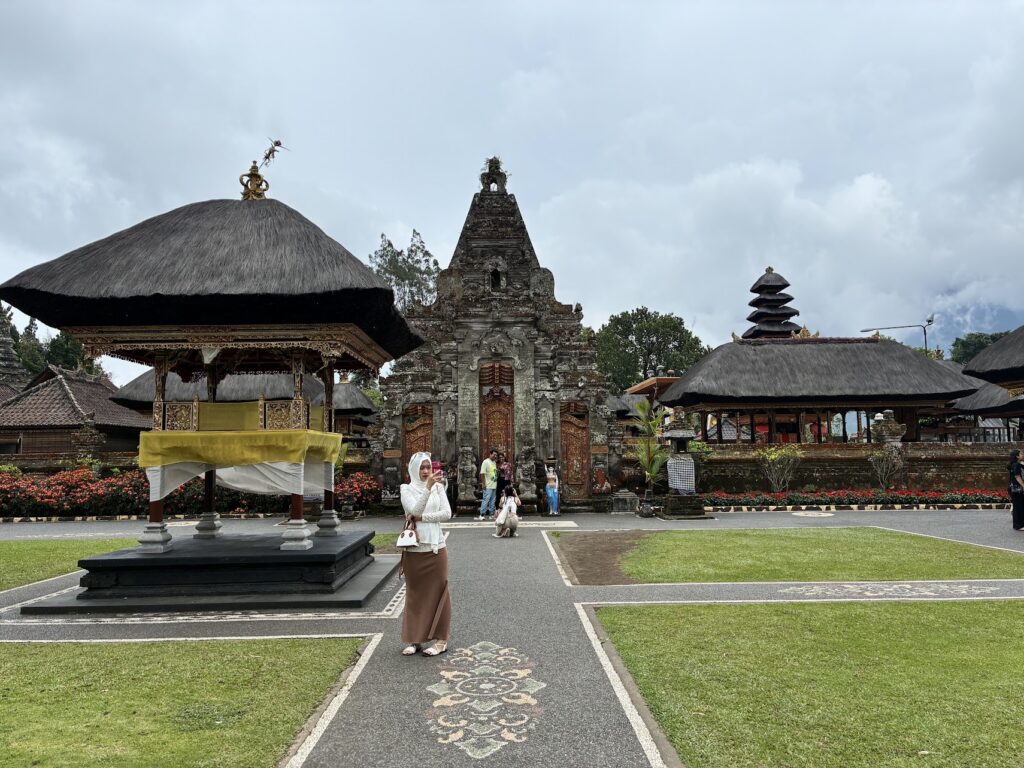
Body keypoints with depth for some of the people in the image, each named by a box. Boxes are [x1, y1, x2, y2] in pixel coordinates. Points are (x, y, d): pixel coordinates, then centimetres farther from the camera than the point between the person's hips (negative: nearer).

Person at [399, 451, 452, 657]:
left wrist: (421, 517, -11)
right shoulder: (407, 489, 0)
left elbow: (447, 513, -4)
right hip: (414, 549, 0)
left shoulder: (438, 487, 5)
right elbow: (414, 510, -18)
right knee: (415, 594, 8)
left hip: (436, 547, 1)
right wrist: (427, 488, -28)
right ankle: (415, 639, 18)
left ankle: (441, 639, 11)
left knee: (437, 592, 4)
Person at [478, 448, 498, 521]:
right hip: (488, 486, -8)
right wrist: (483, 483, -17)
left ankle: (491, 514, 15)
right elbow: (482, 473, -14)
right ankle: (482, 515, -5)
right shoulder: (486, 462, -9)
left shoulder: (494, 462, 14)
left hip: (494, 485, 8)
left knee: (492, 501, 10)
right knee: (486, 500, -8)